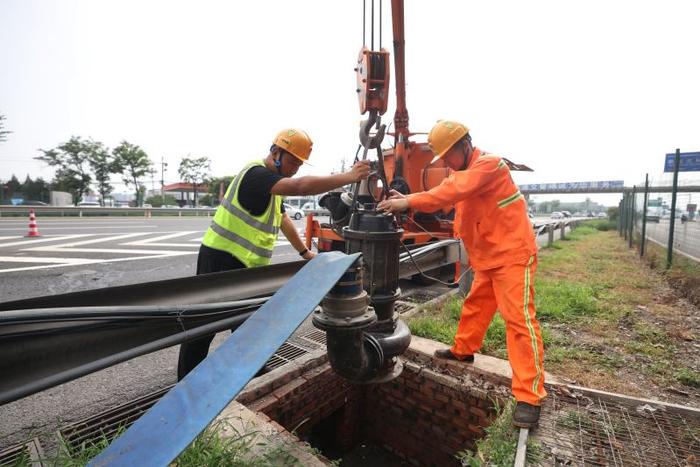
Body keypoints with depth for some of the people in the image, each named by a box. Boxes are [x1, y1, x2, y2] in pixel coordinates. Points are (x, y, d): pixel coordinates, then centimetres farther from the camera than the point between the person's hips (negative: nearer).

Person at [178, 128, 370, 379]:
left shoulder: (273, 184, 13)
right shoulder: (256, 174, -19)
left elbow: (283, 219, 21)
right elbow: (301, 186, -34)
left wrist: (304, 252, 21)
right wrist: (349, 177, -30)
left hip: (244, 264, 10)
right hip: (221, 261, -10)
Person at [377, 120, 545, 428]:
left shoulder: (489, 164, -17)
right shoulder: (463, 172, 13)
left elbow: (453, 191, -32)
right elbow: (447, 199, 3)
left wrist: (410, 202, -34)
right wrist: (406, 201, -12)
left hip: (512, 255, -9)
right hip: (486, 258, 9)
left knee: (519, 319, -8)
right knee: (474, 305, 20)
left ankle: (529, 396, -1)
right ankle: (463, 350, 40)